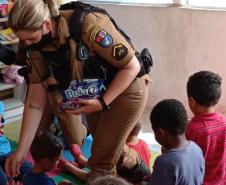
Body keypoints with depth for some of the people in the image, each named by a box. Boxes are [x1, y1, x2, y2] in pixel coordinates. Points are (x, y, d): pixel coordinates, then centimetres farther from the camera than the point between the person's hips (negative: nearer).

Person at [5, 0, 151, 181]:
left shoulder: (88, 25, -35)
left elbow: (132, 66, -24)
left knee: (102, 161, -1)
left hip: (127, 88, -6)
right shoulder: (37, 47, -14)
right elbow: (35, 101, -9)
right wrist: (21, 151, -10)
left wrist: (103, 102, -29)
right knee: (101, 150, 23)